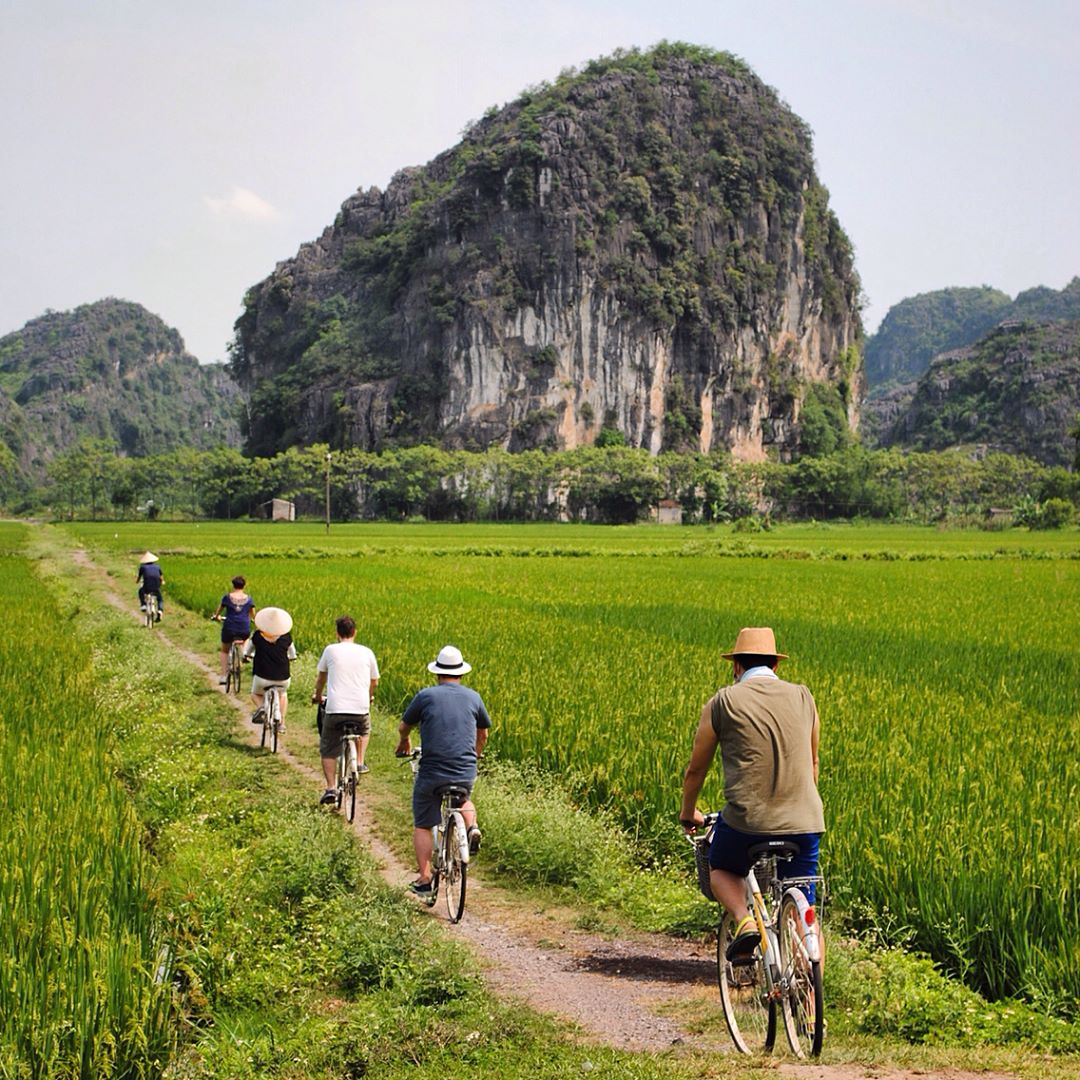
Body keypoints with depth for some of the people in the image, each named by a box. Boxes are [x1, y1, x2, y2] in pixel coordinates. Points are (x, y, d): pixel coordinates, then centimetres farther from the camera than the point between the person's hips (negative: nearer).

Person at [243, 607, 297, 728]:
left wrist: (246, 655, 36)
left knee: (255, 694, 28)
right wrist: (292, 657, 39)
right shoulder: (286, 637, 0)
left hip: (262, 677, -2)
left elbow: (248, 650, 14)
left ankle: (260, 707, -6)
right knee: (283, 694, 33)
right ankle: (282, 722, 21)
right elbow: (292, 654, 16)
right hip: (282, 678, 2)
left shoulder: (257, 636, -3)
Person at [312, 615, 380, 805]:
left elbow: (321, 677, 20)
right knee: (364, 730, 36)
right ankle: (359, 762, 25)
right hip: (361, 709, 1)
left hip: (335, 709, -1)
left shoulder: (331, 650, 4)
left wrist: (317, 695, 40)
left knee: (328, 751, 13)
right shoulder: (366, 652, 7)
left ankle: (330, 788, 3)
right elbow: (374, 681, 20)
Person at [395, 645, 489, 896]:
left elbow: (403, 727, 11)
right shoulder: (473, 697, 6)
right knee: (463, 800, 35)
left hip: (431, 773, -3)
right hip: (466, 774, 3)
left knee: (422, 826, 13)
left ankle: (424, 879, 9)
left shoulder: (426, 696, -2)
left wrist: (404, 743, 35)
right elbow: (483, 733, 22)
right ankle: (472, 828, 6)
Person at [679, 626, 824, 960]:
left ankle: (744, 920, 1)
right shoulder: (803, 697, 12)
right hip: (803, 822, 3)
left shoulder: (723, 702, 3)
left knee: (721, 870, 27)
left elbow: (696, 769, 13)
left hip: (746, 819, -2)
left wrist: (688, 814, 31)